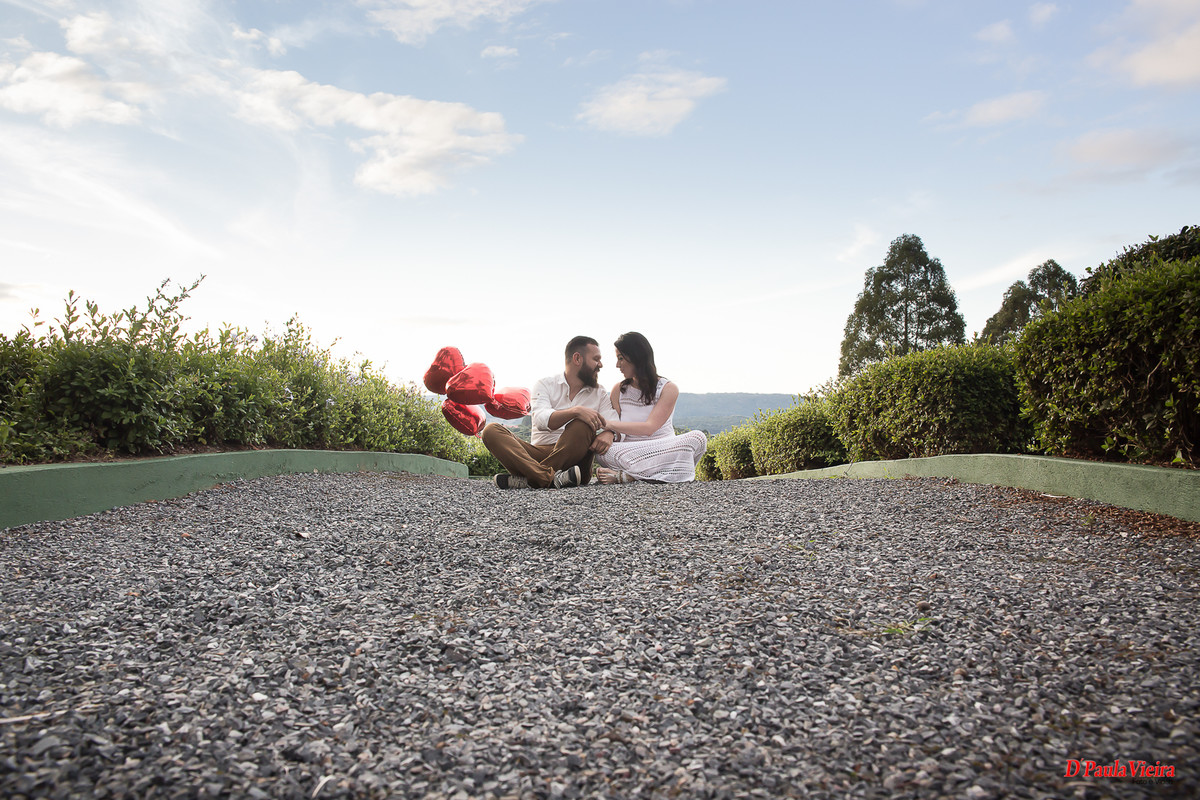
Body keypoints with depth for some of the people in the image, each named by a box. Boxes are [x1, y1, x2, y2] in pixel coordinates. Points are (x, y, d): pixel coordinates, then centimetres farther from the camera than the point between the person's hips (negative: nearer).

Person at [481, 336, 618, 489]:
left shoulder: (599, 394, 16)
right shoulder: (546, 385, 8)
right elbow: (542, 420, -11)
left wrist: (608, 434, -23)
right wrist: (576, 411, -28)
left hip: (574, 458, 0)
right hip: (540, 451, 0)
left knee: (583, 426, -29)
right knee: (491, 430, -20)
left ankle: (529, 478, -33)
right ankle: (550, 477, -41)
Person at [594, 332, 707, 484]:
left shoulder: (668, 389, 0)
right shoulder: (619, 390, 11)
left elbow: (649, 428, -13)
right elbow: (616, 433, 5)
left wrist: (609, 424, -20)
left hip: (664, 451, 0)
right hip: (630, 453, 0)